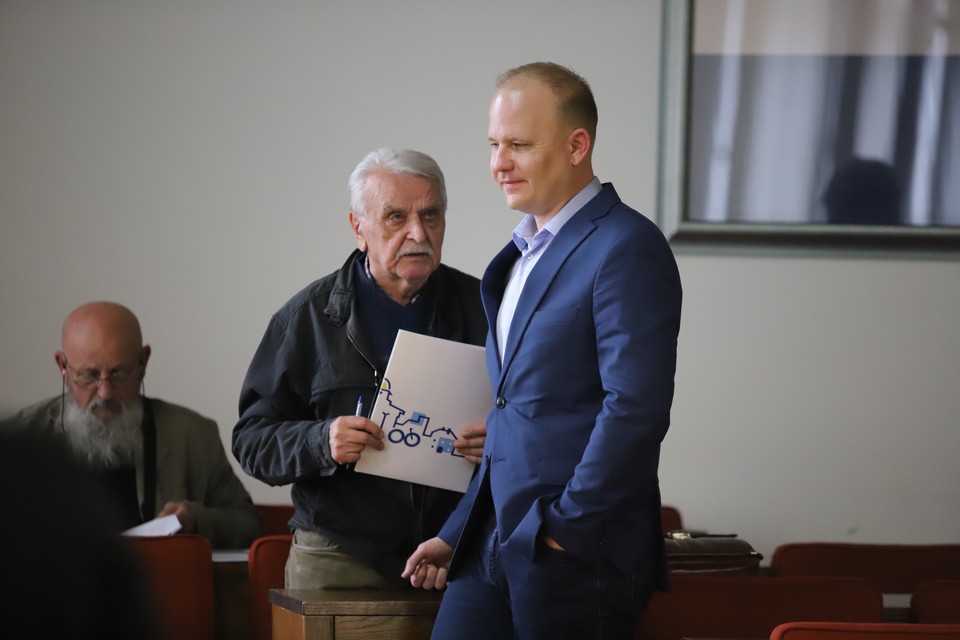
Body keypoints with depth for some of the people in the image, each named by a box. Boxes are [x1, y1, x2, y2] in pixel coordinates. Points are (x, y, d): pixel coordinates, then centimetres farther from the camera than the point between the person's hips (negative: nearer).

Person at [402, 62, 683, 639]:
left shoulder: (626, 248, -11)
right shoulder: (525, 252, 17)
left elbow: (635, 408, -19)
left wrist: (564, 528, -17)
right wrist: (459, 534, 16)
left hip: (577, 555, -8)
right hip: (493, 544, 8)